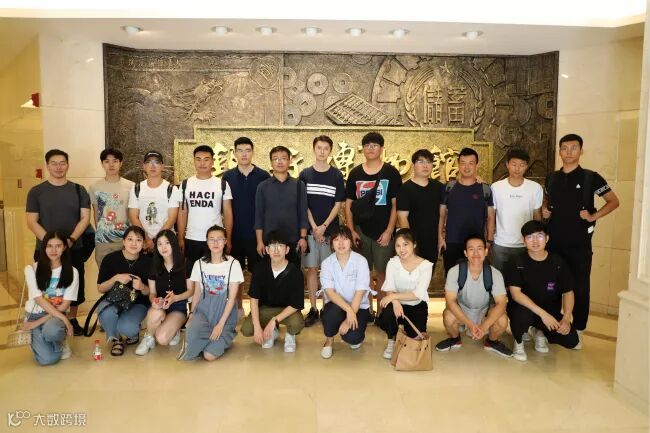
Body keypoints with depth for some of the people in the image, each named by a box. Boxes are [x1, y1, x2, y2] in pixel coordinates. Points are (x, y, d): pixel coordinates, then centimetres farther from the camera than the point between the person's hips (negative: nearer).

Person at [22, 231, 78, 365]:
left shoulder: (72, 272, -3)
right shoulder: (32, 269, -5)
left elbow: (65, 305, -6)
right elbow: (39, 299, -12)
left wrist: (39, 322, -16)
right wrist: (64, 318, -21)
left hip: (57, 316, 0)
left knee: (51, 330, -38)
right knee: (48, 359, -23)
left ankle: (60, 343, -1)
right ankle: (36, 337, 12)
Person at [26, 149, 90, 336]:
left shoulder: (78, 190, 4)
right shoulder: (36, 192, 2)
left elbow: (85, 218, -1)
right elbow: (32, 222, -3)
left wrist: (71, 239, -15)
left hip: (74, 249, 1)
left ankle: (72, 319, 23)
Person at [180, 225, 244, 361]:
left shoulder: (233, 264, -7)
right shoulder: (199, 264, 4)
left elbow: (232, 297, -8)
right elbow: (197, 293, 8)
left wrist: (220, 324, -14)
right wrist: (191, 315, -6)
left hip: (224, 312, -2)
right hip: (203, 309, 2)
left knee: (210, 355, -17)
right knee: (192, 334, -33)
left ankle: (225, 338, 12)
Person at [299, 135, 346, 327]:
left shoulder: (337, 175, 2)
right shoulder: (305, 174, 4)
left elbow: (338, 204, 0)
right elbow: (303, 204, 2)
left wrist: (324, 226, -9)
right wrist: (314, 227, -8)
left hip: (330, 229, 0)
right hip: (310, 229, 1)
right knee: (311, 268, 4)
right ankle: (313, 309, 13)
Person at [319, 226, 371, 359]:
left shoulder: (361, 261, -13)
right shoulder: (327, 263, -7)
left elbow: (359, 293, -17)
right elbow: (329, 292, -16)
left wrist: (349, 321, -25)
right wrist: (348, 310, -32)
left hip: (359, 306, -1)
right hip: (336, 305, 1)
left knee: (351, 337, -27)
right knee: (333, 312, -34)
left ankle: (357, 337, 14)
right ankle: (329, 340, 0)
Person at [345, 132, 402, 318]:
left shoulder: (391, 173, -1)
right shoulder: (355, 173, 5)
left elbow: (396, 204, -3)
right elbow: (348, 204, 7)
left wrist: (389, 231, -9)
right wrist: (351, 230, 0)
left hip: (383, 232, -2)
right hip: (361, 231, 2)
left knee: (382, 273, 3)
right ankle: (367, 310, 23)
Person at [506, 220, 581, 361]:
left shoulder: (558, 263, -5)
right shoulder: (517, 264, -13)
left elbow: (568, 292, 0)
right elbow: (515, 293, -23)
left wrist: (566, 319, -15)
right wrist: (542, 313, -31)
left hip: (551, 311, 4)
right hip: (525, 308, -3)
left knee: (572, 341, -13)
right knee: (522, 312, -37)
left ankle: (540, 331, 19)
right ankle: (518, 342, -3)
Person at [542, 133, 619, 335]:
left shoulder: (590, 177, -4)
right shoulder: (551, 178, 7)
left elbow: (614, 201, 2)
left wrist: (593, 216, -11)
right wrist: (544, 211, 2)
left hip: (579, 244, -3)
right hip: (554, 242, 3)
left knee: (580, 287, 4)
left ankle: (577, 330, 17)